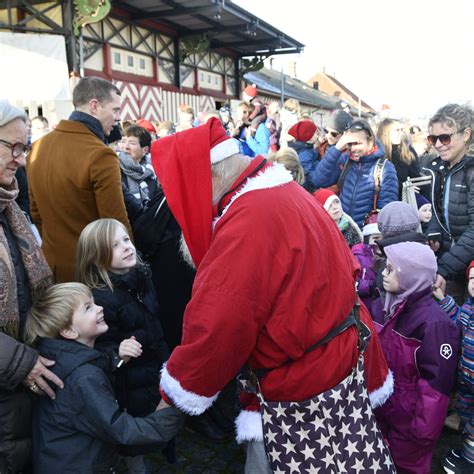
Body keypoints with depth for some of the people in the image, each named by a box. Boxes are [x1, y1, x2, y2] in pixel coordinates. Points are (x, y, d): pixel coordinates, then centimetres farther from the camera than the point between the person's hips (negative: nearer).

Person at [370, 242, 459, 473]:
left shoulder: (433, 323, -24)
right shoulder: (382, 305, -3)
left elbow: (437, 383, -23)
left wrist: (424, 430, -19)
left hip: (407, 417, -6)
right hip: (378, 407, 6)